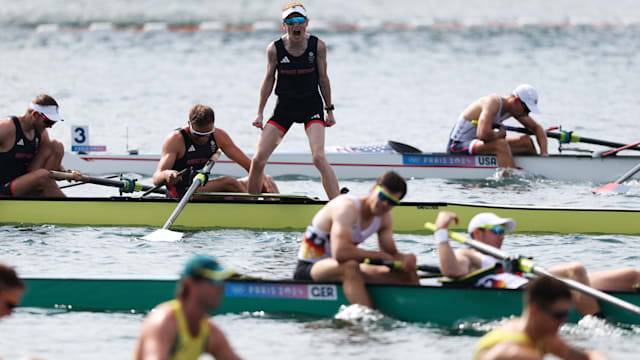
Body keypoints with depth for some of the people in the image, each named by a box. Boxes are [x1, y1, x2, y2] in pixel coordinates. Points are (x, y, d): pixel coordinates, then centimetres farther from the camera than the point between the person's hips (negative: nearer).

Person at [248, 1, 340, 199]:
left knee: (319, 157, -22)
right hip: (284, 107, 2)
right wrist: (259, 113, 5)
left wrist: (329, 109, 5)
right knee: (258, 160, -4)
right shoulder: (274, 49, -9)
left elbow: (323, 79, 1)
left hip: (311, 105, -2)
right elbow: (269, 80, 3)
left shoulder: (318, 46, -9)